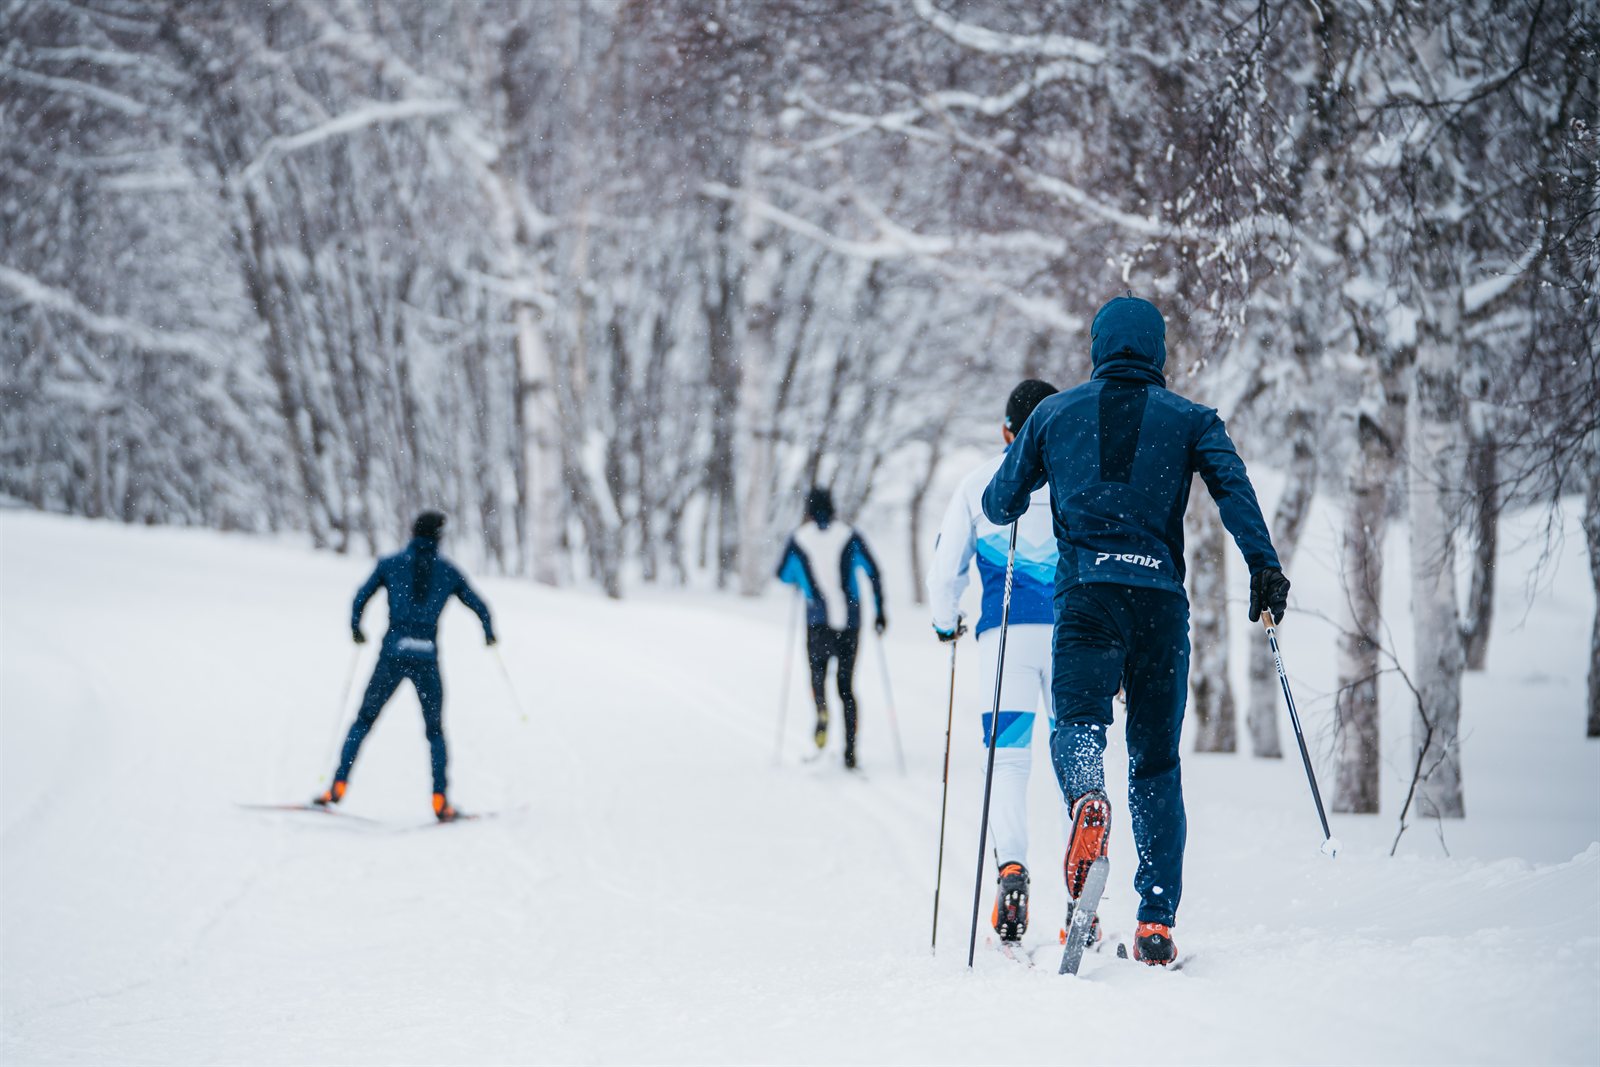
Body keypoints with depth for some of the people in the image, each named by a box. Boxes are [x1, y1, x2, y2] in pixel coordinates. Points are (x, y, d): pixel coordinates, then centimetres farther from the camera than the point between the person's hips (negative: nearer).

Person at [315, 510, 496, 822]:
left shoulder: (390, 563, 6)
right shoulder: (448, 570, 8)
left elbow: (361, 598, 5)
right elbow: (479, 606, 14)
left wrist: (355, 629, 24)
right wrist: (488, 632, 34)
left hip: (393, 655, 0)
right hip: (427, 659, 0)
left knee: (364, 720, 13)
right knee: (435, 731, 14)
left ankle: (339, 785, 1)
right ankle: (440, 800, 1)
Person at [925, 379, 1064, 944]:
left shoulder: (980, 480, 8)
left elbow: (945, 566, 9)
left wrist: (946, 621, 28)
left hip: (1005, 635, 0)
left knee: (1007, 762, 0)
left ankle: (1011, 865, -25)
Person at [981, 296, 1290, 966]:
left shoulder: (1055, 413, 15)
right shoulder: (1188, 418, 12)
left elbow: (999, 506, 21)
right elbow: (1232, 485, -7)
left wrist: (1015, 487, 43)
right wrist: (1264, 566, -11)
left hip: (1086, 592, -1)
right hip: (1161, 598, 1)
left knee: (1077, 724, -10)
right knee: (1156, 758, 7)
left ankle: (1087, 799, -48)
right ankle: (1157, 921, 1)